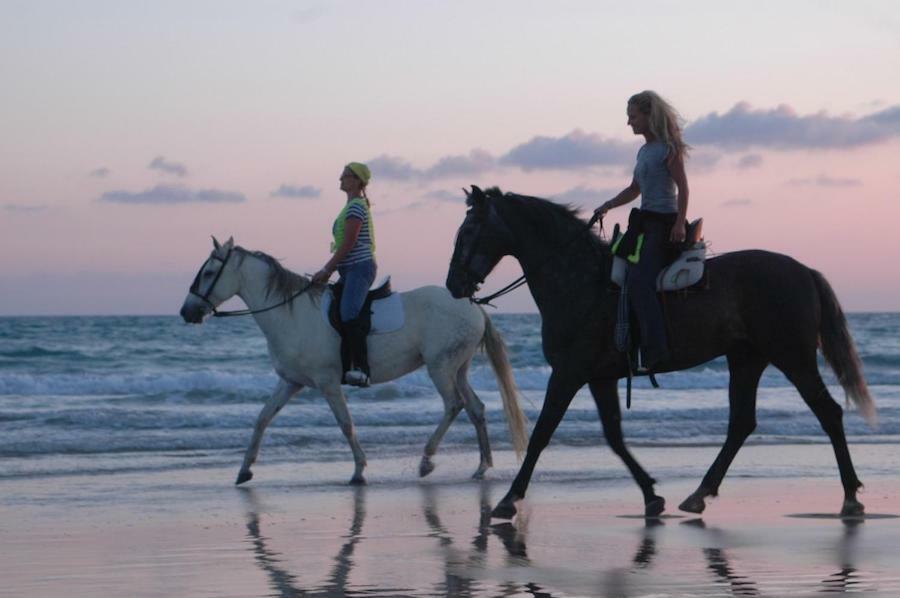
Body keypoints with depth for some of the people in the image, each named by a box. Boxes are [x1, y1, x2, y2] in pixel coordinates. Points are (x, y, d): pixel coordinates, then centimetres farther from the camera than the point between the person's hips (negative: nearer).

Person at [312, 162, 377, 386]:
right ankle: (341, 365, 12)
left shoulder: (356, 207, -10)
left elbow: (348, 244, -16)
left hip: (360, 267, -11)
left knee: (348, 313, -26)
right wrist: (328, 270, 18)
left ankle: (360, 369, -34)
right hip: (350, 270, 11)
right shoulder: (353, 206, 21)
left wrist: (326, 271, -12)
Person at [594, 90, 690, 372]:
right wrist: (607, 206, 16)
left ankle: (655, 350, -27)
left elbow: (682, 187, -13)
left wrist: (679, 223, -22)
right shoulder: (644, 150, 18)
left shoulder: (668, 148, -8)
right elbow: (634, 190, 26)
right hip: (645, 222, 10)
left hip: (664, 223, -10)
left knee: (638, 280, -22)